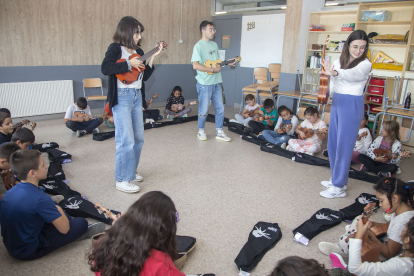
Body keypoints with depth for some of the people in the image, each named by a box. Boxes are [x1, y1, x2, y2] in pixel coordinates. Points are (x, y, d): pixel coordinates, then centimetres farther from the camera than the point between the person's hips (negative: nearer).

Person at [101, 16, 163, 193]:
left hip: (137, 96, 8)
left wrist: (153, 56, 6)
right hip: (121, 97, -8)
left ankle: (130, 172, 29)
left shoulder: (138, 51, 15)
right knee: (126, 140, -9)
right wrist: (129, 64, -19)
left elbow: (146, 74, 13)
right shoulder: (116, 48, -5)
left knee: (138, 138, 12)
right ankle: (122, 180, 3)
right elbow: (105, 68, -22)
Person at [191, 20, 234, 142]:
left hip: (216, 82, 7)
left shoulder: (214, 45, 13)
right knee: (204, 110, 4)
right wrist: (213, 70, -20)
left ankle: (219, 132, 22)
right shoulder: (198, 46, -11)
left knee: (220, 108, 10)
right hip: (205, 83, -7)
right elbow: (195, 65, -21)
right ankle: (201, 131, 24)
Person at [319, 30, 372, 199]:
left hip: (352, 105, -7)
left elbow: (353, 74, -33)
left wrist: (335, 73, -51)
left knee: (344, 146, -5)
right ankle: (337, 178, 30)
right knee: (333, 143, 13)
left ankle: (339, 188, 3)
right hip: (336, 103, 7)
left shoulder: (365, 64, -9)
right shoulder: (339, 61, 8)